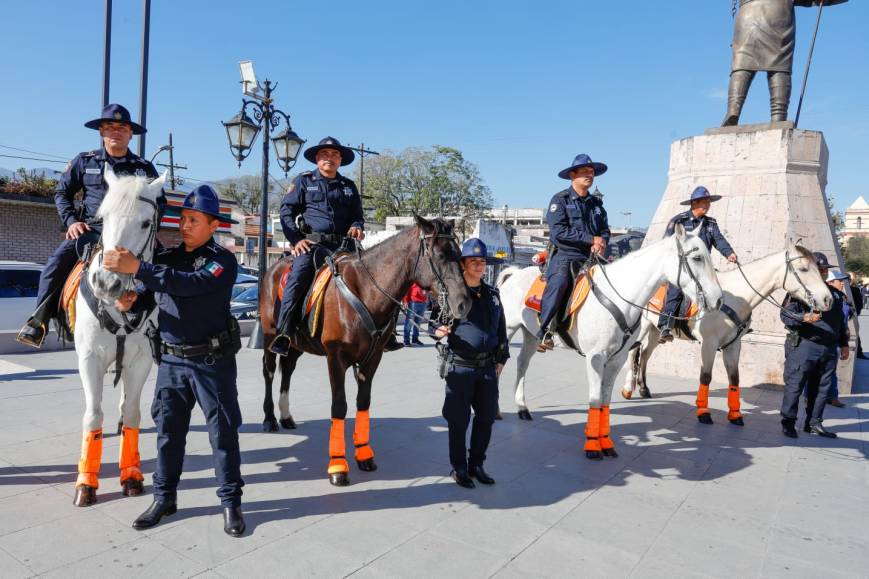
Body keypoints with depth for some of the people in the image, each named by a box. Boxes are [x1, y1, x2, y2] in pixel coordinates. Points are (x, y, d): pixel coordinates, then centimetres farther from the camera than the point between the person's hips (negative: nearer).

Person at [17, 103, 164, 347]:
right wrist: (71, 221, 1)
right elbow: (62, 192, 17)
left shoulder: (144, 167, 10)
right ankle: (39, 321, -8)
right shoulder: (85, 161, 13)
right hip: (89, 230, 1)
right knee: (56, 263, -21)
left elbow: (159, 203, 14)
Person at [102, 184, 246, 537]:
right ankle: (164, 498, 29)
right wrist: (131, 300, -10)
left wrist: (137, 268, -32)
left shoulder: (222, 260, -10)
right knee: (168, 431, 14)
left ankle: (231, 501, 16)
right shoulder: (167, 257, 9)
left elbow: (190, 284, -27)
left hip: (212, 362, -5)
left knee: (223, 432, 4)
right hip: (171, 360, 6)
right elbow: (148, 295, 13)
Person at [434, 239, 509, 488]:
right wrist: (438, 331, -29)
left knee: (486, 417, 12)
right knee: (459, 420, 6)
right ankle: (459, 467, 23)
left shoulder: (492, 294, 9)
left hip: (488, 366, 5)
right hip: (460, 366, -5)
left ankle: (476, 464, 30)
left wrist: (501, 359, 13)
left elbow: (501, 328, 15)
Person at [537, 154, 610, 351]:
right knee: (559, 283, -33)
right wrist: (591, 239, -12)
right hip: (564, 256, -6)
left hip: (590, 258, 6)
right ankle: (543, 332, -28)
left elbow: (605, 230, 19)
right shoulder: (560, 200, 1)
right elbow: (559, 232, -12)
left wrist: (602, 242, -7)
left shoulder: (596, 203, 20)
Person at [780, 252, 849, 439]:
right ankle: (788, 422, 7)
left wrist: (844, 344, 22)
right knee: (795, 385, -2)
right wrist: (804, 317, -30)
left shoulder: (835, 294, 17)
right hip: (804, 345, -7)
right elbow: (785, 314, -13)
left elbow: (841, 322, 24)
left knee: (821, 388, 11)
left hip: (829, 349, 7)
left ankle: (814, 423, 22)